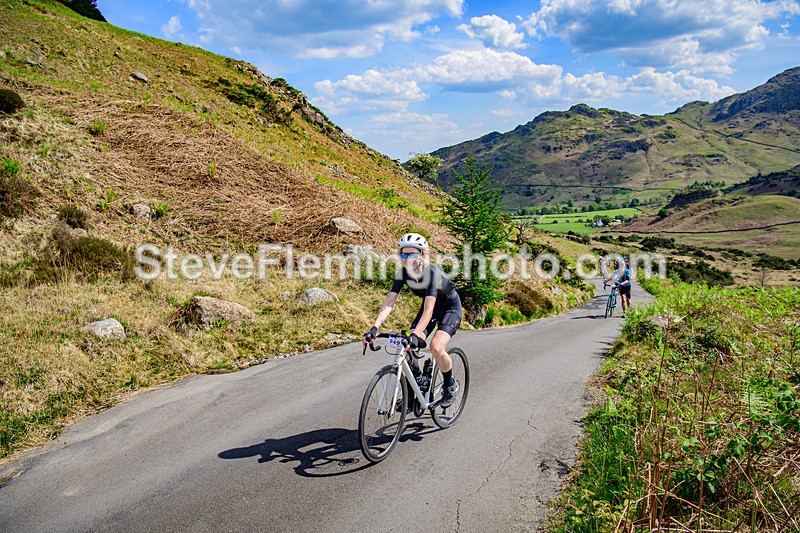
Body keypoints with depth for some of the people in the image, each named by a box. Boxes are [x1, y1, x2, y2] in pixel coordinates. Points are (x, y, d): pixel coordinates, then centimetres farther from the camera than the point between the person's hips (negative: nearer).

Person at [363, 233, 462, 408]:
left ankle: (451, 385, 3)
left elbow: (429, 310, -44)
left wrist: (415, 335, -57)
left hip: (451, 308, -6)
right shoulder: (403, 273, -18)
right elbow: (389, 301, -25)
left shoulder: (432, 272, -34)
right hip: (430, 306, 6)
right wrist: (374, 328, -39)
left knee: (436, 347, -26)